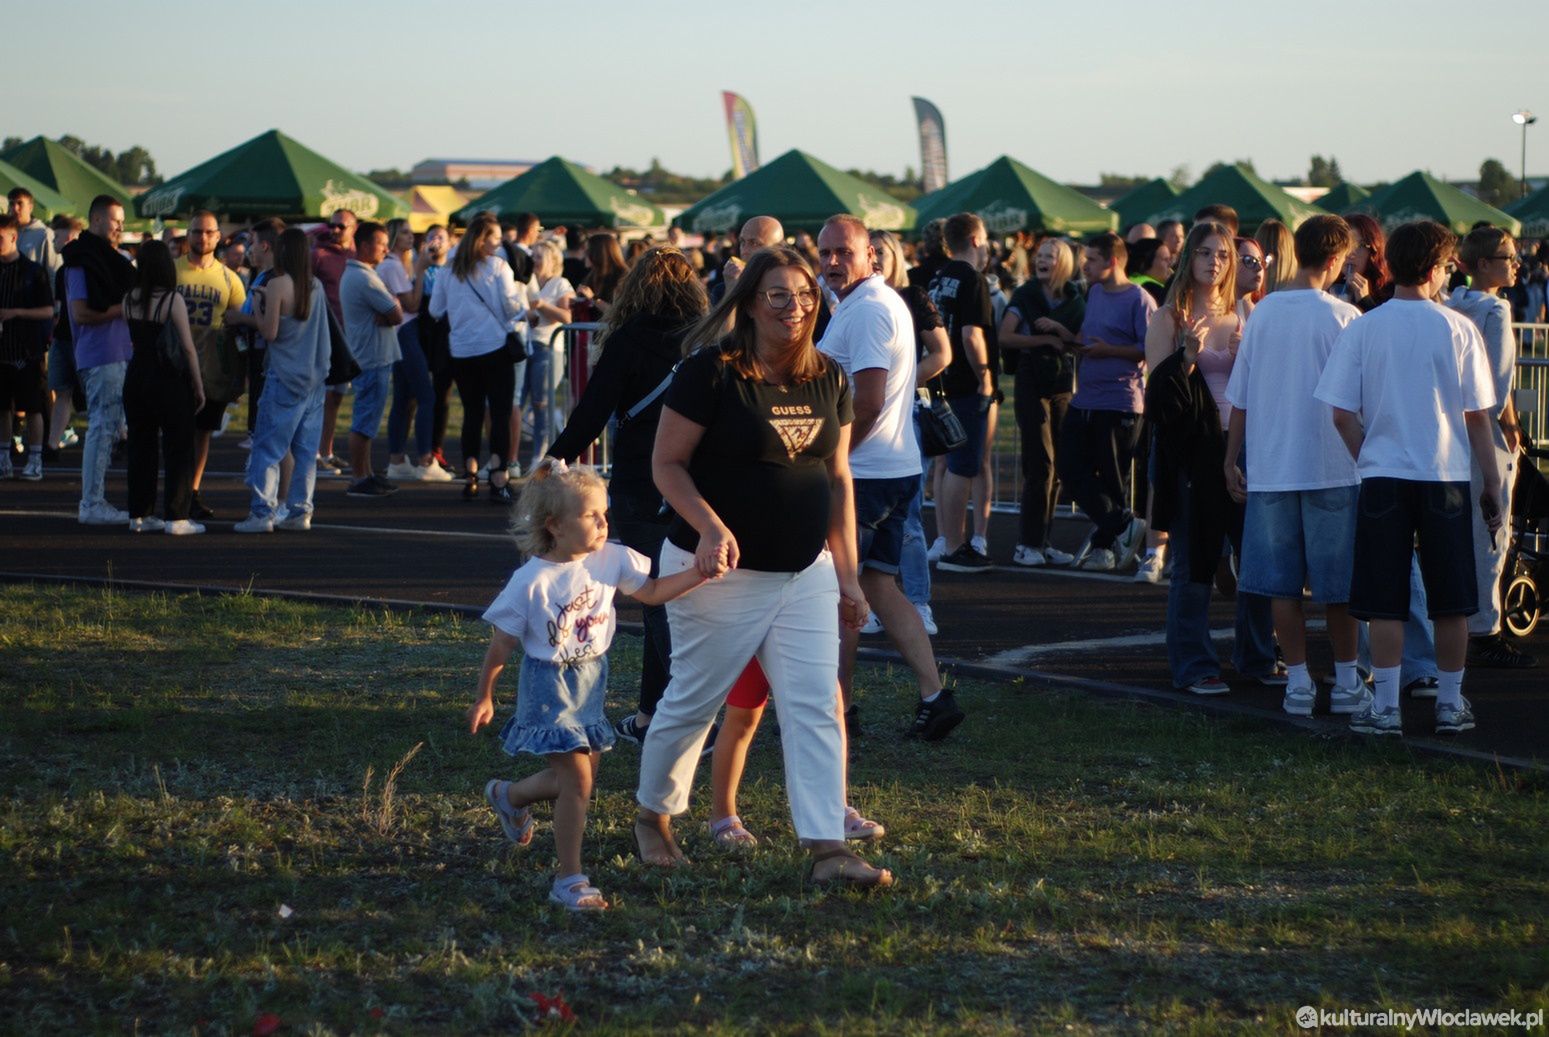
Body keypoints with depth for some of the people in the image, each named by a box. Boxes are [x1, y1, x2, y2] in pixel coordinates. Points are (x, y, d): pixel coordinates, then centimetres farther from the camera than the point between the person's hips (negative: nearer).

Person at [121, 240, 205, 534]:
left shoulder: (129, 299, 2)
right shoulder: (173, 299, -13)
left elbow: (133, 339, 9)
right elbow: (188, 347, -11)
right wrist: (198, 386, -3)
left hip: (136, 376, 5)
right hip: (169, 378, -5)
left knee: (140, 446, 12)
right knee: (178, 449, 2)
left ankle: (139, 515, 16)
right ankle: (176, 517, 1)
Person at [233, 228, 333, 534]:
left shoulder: (277, 285, -11)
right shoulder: (317, 285, 6)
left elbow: (269, 332, -11)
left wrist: (259, 304, 1)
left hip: (284, 379, -6)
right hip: (314, 378, 6)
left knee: (268, 448, -2)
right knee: (306, 450, 8)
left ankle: (262, 513, -5)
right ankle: (300, 511, 8)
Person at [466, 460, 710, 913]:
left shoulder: (610, 559, -6)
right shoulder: (532, 581, -20)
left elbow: (653, 591, 7)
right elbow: (502, 644, -10)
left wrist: (702, 572, -6)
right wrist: (483, 698, -1)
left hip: (591, 683, 6)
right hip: (549, 687, -6)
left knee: (577, 778, 15)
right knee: (577, 779, -12)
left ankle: (509, 795, 46)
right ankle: (570, 880, -1)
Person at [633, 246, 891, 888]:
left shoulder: (828, 380, 6)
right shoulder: (711, 372, -12)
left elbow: (838, 479, 12)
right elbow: (667, 464, -10)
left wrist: (848, 575, 9)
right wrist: (711, 528, -26)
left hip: (805, 572, 5)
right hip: (721, 571, -5)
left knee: (816, 707, -4)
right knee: (692, 702, 7)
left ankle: (827, 849, -6)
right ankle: (654, 816, 30)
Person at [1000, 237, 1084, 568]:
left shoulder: (1074, 301, 8)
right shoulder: (1026, 295, -1)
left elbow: (1081, 344, 1)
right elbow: (1005, 336, -10)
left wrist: (1059, 329, -14)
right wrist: (1046, 340, -12)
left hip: (1064, 384, 4)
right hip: (1032, 382, -4)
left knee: (1056, 466, 4)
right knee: (1041, 463, -10)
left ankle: (1042, 542, 11)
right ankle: (1028, 544, -7)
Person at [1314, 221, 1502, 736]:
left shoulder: (1362, 330, -2)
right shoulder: (1458, 329, -3)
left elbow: (1342, 414, -2)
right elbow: (1478, 416, 1)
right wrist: (1492, 484, 8)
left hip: (1383, 477, 0)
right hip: (1446, 479, 0)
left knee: (1385, 601, 3)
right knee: (1451, 601, 9)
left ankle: (1385, 707, 2)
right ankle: (1450, 704, 14)